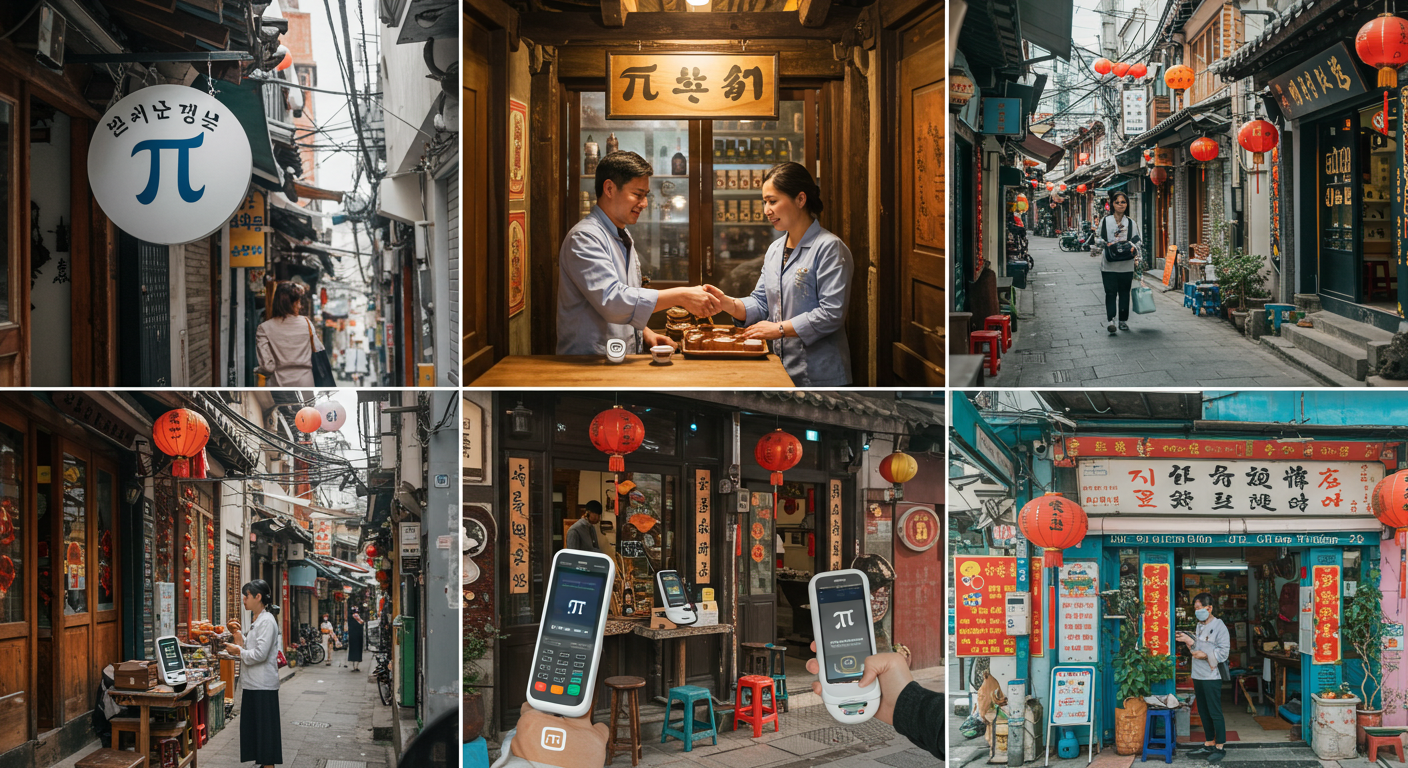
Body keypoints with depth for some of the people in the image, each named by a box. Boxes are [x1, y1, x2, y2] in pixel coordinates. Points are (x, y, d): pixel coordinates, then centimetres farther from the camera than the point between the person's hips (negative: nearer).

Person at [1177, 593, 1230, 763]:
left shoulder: (1219, 627, -9)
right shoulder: (1200, 626, 14)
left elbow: (1224, 652, -14)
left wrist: (1206, 655, -18)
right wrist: (1188, 641, 0)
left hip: (1211, 677, -8)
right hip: (1198, 676, 8)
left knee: (1215, 713, -3)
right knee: (1203, 712, 13)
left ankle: (1220, 747, 4)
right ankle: (1209, 745, 21)